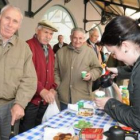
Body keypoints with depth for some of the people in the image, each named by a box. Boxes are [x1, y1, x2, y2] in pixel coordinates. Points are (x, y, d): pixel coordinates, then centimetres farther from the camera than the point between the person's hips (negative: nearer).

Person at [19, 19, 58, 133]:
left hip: (45, 99, 8)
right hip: (31, 98, -7)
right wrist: (41, 90, -27)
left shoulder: (49, 49, 14)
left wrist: (53, 87, 3)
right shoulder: (28, 46, -13)